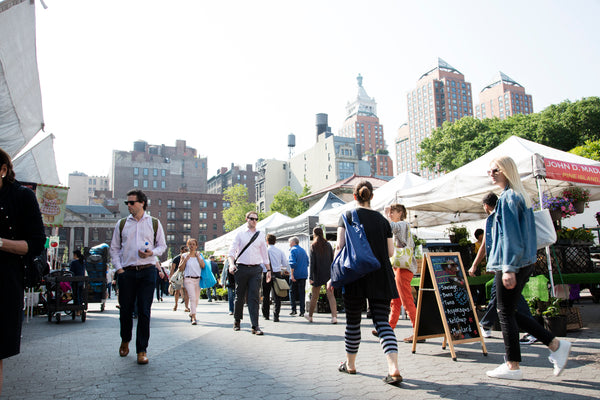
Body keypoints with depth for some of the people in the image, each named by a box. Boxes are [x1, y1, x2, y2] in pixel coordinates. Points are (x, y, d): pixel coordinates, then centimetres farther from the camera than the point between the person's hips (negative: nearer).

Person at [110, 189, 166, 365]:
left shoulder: (154, 223, 7)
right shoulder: (122, 224, 10)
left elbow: (162, 245, 10)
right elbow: (114, 248, 13)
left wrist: (152, 253, -10)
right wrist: (118, 268, 2)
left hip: (147, 271, -1)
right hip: (126, 272, 2)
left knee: (144, 311, -2)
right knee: (125, 309, 8)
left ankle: (142, 350, 7)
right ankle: (125, 340, 35)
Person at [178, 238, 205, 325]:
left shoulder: (199, 255, 11)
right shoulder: (184, 255, 5)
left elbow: (203, 266, -3)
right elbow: (181, 268, 2)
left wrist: (198, 256, -3)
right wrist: (186, 259, -9)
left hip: (198, 279, 4)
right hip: (188, 279, -3)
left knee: (196, 298, 9)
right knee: (192, 297, -17)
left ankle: (191, 314, 31)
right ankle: (193, 318, -19)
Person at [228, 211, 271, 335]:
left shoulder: (260, 235, 12)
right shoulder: (240, 234, 5)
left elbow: (264, 254, 16)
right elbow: (232, 250, -2)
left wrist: (268, 270, 13)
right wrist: (231, 264, -20)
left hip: (256, 269, 1)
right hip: (241, 268, -1)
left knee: (254, 297, -6)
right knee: (239, 296, 8)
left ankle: (255, 326, -7)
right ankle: (237, 321, 28)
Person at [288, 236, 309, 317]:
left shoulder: (292, 250, -7)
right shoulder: (303, 250, 15)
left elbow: (292, 263, -16)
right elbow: (307, 262, 18)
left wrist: (292, 274, -17)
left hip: (295, 275, -5)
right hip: (303, 275, 6)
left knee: (292, 292, 6)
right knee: (302, 292, 5)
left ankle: (293, 309, 2)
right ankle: (302, 311, 4)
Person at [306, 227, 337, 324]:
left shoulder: (313, 246, -5)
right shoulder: (328, 245, 4)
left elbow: (312, 262, -10)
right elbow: (332, 259, 6)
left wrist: (311, 276, -10)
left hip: (318, 274, -2)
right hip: (329, 273, 2)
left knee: (314, 296, 10)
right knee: (330, 295, -2)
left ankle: (310, 316, 24)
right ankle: (334, 316, -14)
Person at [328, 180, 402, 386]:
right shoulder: (382, 219, 8)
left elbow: (340, 247, -6)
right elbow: (390, 251, 7)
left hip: (355, 276, -2)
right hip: (381, 278, 2)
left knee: (353, 321, 11)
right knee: (382, 321, 2)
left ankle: (350, 365, 25)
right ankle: (394, 369, -11)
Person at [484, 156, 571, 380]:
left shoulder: (508, 197, -12)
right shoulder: (521, 196, 17)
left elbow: (511, 234, -18)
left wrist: (508, 268, -20)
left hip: (511, 264, -10)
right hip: (525, 262, 10)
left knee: (506, 313, -1)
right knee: (510, 312, 15)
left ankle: (512, 366, 8)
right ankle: (555, 345, 17)